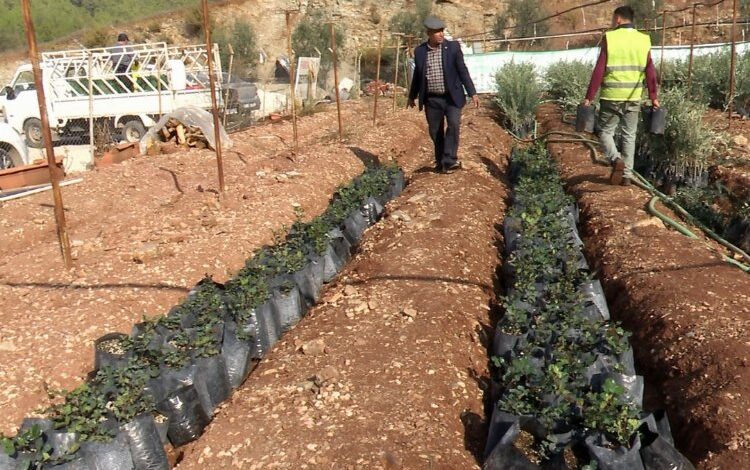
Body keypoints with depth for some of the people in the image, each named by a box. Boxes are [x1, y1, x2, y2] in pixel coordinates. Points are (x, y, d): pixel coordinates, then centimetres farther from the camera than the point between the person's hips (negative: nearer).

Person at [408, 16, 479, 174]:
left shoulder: (453, 47, -5)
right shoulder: (419, 51, 1)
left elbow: (463, 71, -2)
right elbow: (417, 75, 13)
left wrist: (473, 93, -7)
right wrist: (412, 96, 20)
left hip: (452, 97, -2)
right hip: (431, 99, 2)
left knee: (453, 124, -21)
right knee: (435, 132, 7)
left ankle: (449, 161, -15)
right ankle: (440, 162, 23)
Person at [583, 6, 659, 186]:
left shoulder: (609, 38, -7)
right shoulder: (643, 40, 3)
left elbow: (599, 71, -10)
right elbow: (650, 72, 2)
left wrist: (589, 97, -5)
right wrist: (654, 97, 8)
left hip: (611, 97, -3)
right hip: (633, 98, 4)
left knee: (605, 132, 10)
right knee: (629, 136, 12)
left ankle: (616, 160, -14)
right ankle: (627, 175, 11)